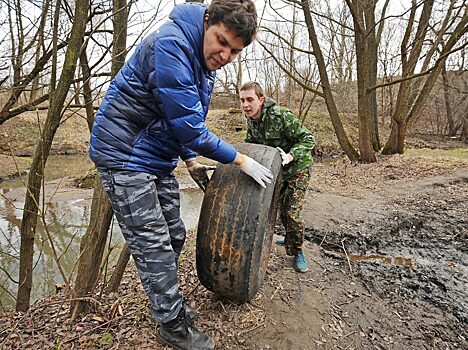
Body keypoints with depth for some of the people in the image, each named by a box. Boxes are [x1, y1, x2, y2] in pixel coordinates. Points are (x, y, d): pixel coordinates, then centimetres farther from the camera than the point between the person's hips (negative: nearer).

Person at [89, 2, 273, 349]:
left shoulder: (205, 61, 8)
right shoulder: (170, 44, -22)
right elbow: (189, 127, -25)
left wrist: (190, 161, 12)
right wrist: (241, 160, -17)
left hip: (157, 158, 9)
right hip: (125, 155, -9)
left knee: (174, 236, 14)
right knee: (154, 247, -2)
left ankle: (169, 303, 35)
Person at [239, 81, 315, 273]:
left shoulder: (282, 116, -30)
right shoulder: (250, 119, -7)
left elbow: (308, 139, -26)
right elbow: (251, 142, 9)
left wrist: (290, 156, -41)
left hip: (297, 168, -7)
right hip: (276, 169, 7)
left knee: (292, 211, -11)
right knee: (281, 207, 17)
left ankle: (297, 251, 11)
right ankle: (290, 238, 42)